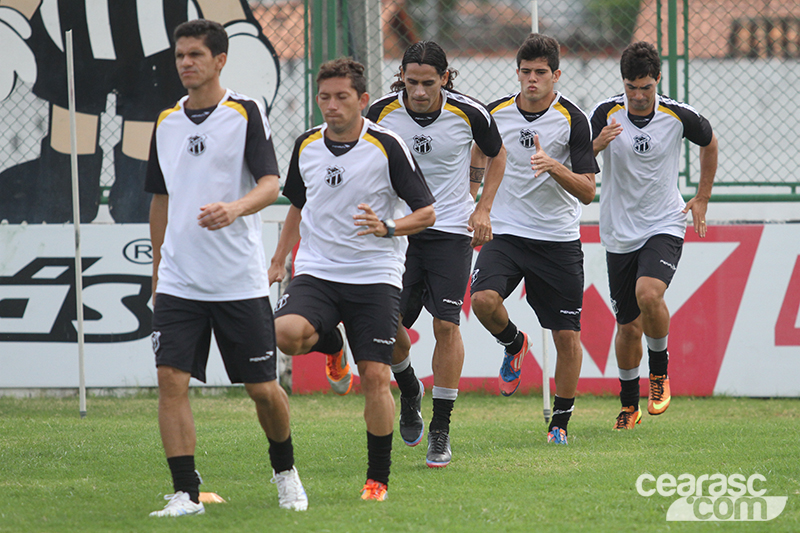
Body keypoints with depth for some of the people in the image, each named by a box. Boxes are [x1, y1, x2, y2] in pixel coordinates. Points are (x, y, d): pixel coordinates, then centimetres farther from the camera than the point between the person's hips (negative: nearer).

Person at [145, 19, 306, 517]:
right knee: (171, 381, -10)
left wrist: (235, 208, -34)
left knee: (264, 389, 4)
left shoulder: (246, 113, -4)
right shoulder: (167, 122, 10)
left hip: (241, 282, -3)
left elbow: (271, 184, -14)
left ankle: (285, 470, 30)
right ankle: (186, 493, -7)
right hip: (179, 283, 3)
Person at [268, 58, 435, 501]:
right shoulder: (306, 145, 6)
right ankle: (330, 346, 10)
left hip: (374, 277, -3)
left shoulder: (387, 147, -7)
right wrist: (278, 260, 21)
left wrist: (388, 227, -23)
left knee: (375, 377, -9)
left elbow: (426, 212, -5)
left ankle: (378, 479, 7)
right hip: (316, 272, 3)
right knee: (285, 333, -27)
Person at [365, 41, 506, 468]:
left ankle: (441, 430, -2)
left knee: (446, 323, -11)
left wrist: (483, 208, 2)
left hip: (451, 230, -1)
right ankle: (409, 391, 25)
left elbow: (496, 154, 11)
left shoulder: (470, 114, -10)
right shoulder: (381, 113, -9)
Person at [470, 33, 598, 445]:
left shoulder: (572, 120, -8)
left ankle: (560, 420, 15)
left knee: (567, 336, -2)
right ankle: (512, 344, 9)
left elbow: (587, 191, -11)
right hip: (506, 232, 2)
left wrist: (554, 167, -28)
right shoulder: (496, 113, 1)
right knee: (483, 299, -25)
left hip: (559, 240, -2)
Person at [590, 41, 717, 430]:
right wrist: (597, 145, -27)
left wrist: (702, 199, 12)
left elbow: (709, 143, 13)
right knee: (628, 326, 5)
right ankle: (629, 403, 27)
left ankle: (660, 368, -3)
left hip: (665, 227, -2)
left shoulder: (678, 116, -8)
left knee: (648, 293, -29)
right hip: (620, 234, 2)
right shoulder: (607, 114, -8)